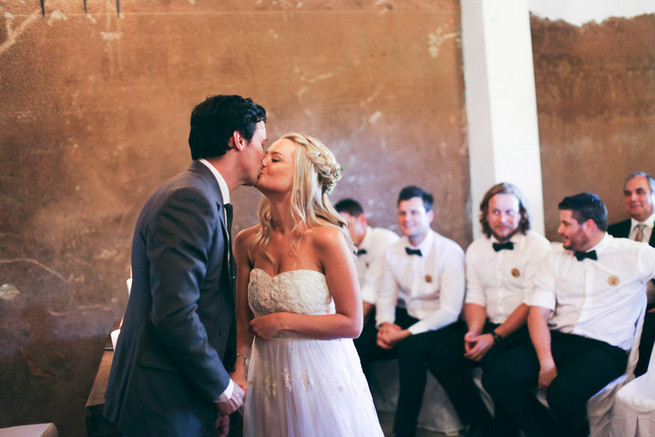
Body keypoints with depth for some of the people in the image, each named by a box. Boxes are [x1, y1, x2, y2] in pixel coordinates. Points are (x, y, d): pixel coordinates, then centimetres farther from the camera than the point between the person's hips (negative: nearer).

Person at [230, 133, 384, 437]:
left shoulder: (327, 238, -16)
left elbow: (351, 323, -14)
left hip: (322, 375, -4)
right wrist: (238, 369, -8)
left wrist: (282, 321, -14)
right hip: (269, 376, 4)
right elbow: (243, 320, 7)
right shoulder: (248, 242, -1)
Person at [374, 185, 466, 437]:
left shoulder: (450, 252, -14)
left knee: (411, 348, -35)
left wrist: (406, 334, -24)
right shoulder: (393, 252, 4)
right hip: (404, 318, 5)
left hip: (437, 325, -5)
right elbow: (386, 296, 10)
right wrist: (385, 324, -13)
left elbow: (450, 312, -19)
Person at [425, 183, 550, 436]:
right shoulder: (476, 250, 13)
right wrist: (474, 331, -11)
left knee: (496, 362, -33)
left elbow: (532, 304, -12)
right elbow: (475, 298, 10)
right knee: (439, 357, -14)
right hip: (488, 327, 6)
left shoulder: (538, 247, -5)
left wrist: (494, 337, -19)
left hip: (523, 330, -5)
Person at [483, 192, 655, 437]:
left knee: (562, 393, -33)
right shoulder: (557, 256, 13)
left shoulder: (635, 255, 4)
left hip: (604, 348, -4)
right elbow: (538, 313, 4)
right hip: (556, 340, 4)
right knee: (496, 377, -20)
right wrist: (546, 362, -12)